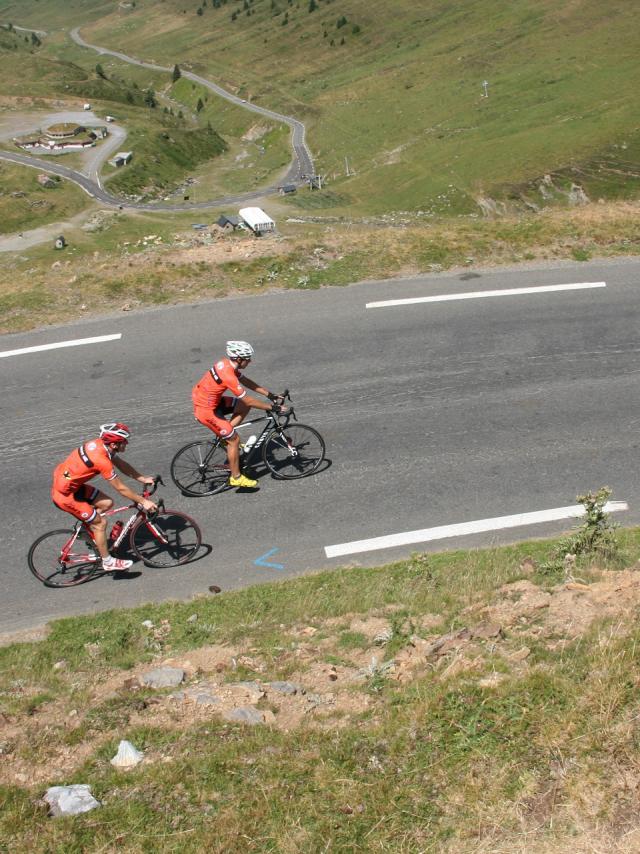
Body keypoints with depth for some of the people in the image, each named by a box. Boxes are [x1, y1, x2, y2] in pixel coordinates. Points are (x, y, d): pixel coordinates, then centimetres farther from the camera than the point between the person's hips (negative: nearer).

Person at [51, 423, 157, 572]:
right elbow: (121, 488, -20)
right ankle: (108, 562, 14)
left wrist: (142, 478, 5)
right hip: (64, 494, -8)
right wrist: (143, 501, -12)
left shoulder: (100, 444, -5)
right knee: (100, 523, 1)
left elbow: (121, 464, 9)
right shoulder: (102, 460, -29)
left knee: (107, 503, 7)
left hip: (65, 480, 8)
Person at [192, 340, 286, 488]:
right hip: (206, 410, -9)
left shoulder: (226, 364, -1)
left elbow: (247, 381, 9)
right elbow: (249, 400, -24)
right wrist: (273, 407, -16)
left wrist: (270, 395, 7)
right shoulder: (229, 376, -29)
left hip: (203, 398, 9)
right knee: (234, 440, -1)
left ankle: (224, 434, 16)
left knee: (244, 407, 10)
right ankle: (236, 477, 12)